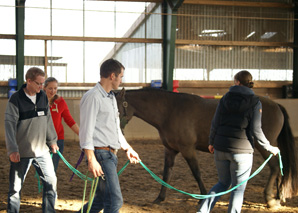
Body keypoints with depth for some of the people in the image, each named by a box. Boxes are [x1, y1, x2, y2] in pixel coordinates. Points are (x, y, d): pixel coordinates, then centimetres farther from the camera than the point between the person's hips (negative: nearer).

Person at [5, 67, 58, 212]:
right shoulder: (16, 99, -11)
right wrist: (12, 150, -19)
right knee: (15, 188, 2)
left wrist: (52, 141, 20)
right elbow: (9, 125, -13)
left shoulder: (43, 97, 5)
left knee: (51, 181, 6)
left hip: (42, 150, 5)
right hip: (21, 153, -5)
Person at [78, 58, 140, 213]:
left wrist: (127, 148, 31)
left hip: (111, 155, 10)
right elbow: (86, 131, -18)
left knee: (101, 200, 15)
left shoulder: (111, 97, 19)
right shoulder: (92, 97, -12)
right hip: (101, 154, -10)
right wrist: (91, 160, -23)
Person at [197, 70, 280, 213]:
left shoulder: (226, 98, 3)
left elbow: (215, 124, 4)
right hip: (242, 150, -4)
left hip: (221, 148, 4)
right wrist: (269, 148, 2)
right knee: (238, 189, 7)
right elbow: (256, 131, -10)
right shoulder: (255, 103, -5)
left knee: (223, 183, 21)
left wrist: (211, 142, 19)